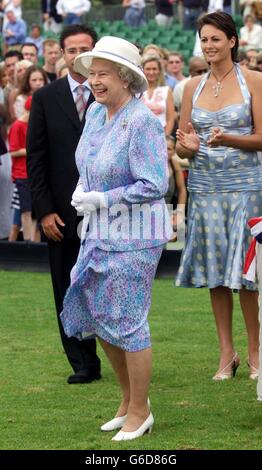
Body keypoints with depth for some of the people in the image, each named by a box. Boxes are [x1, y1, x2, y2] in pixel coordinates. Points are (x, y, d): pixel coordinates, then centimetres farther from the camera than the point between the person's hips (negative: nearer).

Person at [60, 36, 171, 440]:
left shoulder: (142, 122, -20)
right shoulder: (96, 113, 5)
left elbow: (155, 186, -22)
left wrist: (101, 199, -19)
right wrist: (82, 189, 3)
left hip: (134, 234, -9)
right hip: (102, 231, 9)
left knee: (126, 320, -2)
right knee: (95, 314, 14)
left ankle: (140, 413, 13)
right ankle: (130, 399, 30)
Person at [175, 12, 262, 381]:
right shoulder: (193, 87, 10)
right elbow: (180, 146, 11)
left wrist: (227, 139, -21)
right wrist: (189, 146, -12)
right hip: (205, 186, 4)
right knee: (215, 270, 4)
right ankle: (227, 353, 12)